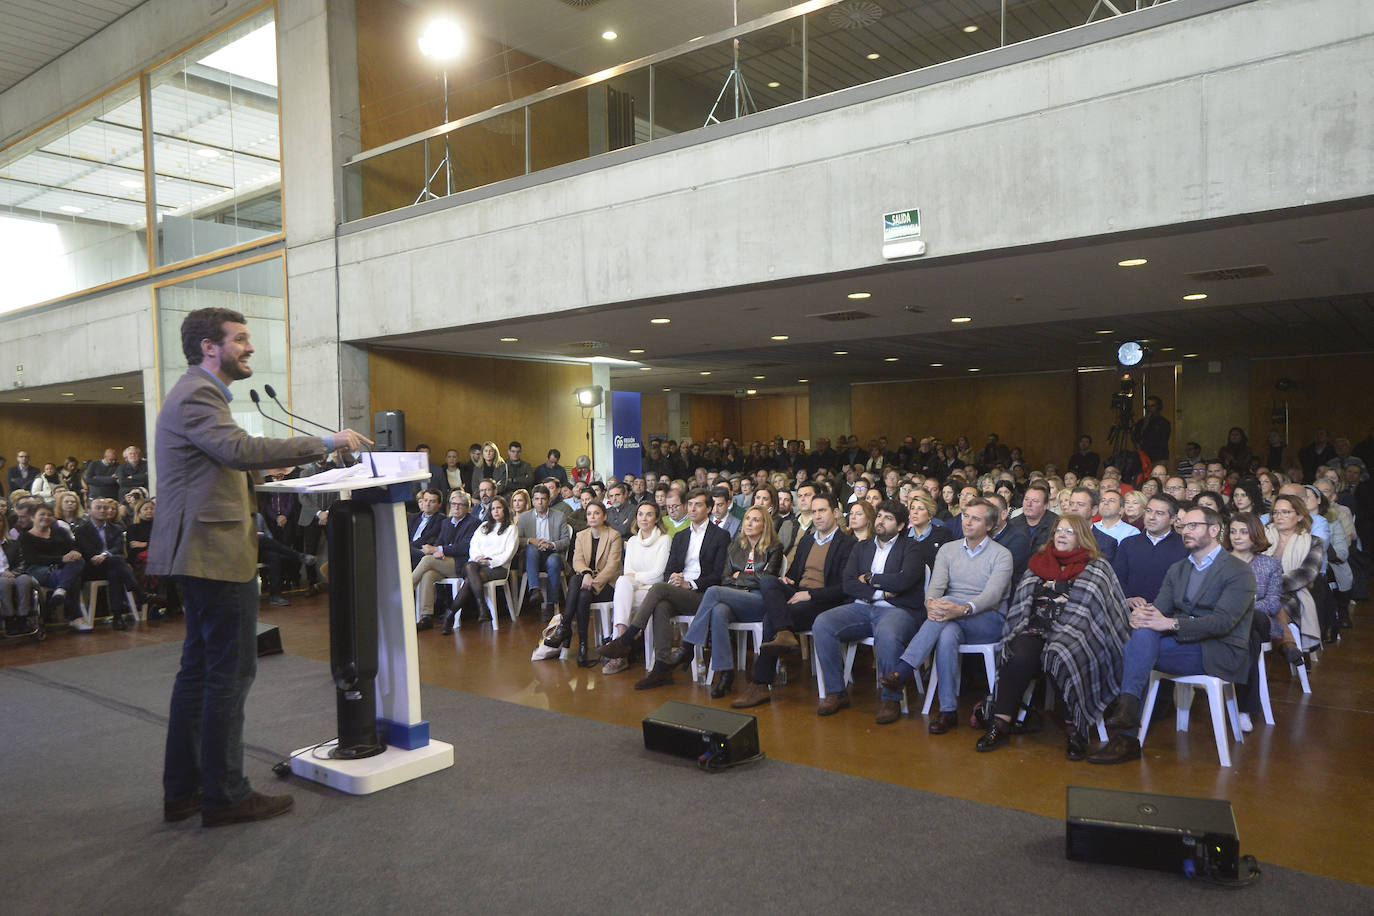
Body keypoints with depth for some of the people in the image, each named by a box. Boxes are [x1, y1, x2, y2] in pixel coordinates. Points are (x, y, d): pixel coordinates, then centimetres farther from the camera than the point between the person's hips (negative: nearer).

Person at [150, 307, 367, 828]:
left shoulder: (198, 393, 20)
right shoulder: (196, 395, -15)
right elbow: (239, 450, -30)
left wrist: (268, 470, 16)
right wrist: (324, 443, -30)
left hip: (200, 554, 11)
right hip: (217, 554, -11)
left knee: (199, 668, 15)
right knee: (231, 672, -4)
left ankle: (182, 790, 25)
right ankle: (224, 795, 6)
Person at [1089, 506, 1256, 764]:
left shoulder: (1239, 571, -1)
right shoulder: (1177, 570, 20)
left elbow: (1223, 621, -15)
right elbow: (1160, 608, 9)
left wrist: (1171, 623, -25)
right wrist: (1140, 612, -17)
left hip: (1220, 653, -6)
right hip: (1183, 645, 6)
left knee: (1143, 636, -29)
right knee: (1143, 630, -26)